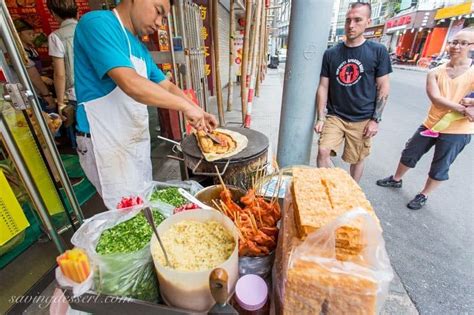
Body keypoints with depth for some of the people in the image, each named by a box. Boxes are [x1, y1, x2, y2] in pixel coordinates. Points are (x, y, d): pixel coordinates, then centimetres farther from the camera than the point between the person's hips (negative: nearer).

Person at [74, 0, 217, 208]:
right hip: (107, 145, -8)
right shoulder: (97, 23, -16)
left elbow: (167, 86, 13)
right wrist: (185, 106, -24)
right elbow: (130, 84, -29)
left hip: (138, 141, 9)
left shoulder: (140, 48, 11)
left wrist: (198, 112, 1)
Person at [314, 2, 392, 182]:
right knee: (323, 151, -13)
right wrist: (320, 118, -4)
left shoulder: (378, 51, -1)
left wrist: (375, 119, -6)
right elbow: (323, 87, 2)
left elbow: (383, 87, 0)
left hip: (362, 119, -1)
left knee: (357, 159, 9)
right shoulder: (331, 53, 3)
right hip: (334, 116, 1)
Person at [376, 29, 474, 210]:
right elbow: (435, 98, -16)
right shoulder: (435, 72, 0)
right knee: (409, 154, 14)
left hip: (457, 131, -3)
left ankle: (423, 196, 27)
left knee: (439, 168, 8)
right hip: (431, 124, 3)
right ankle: (396, 180, 37)